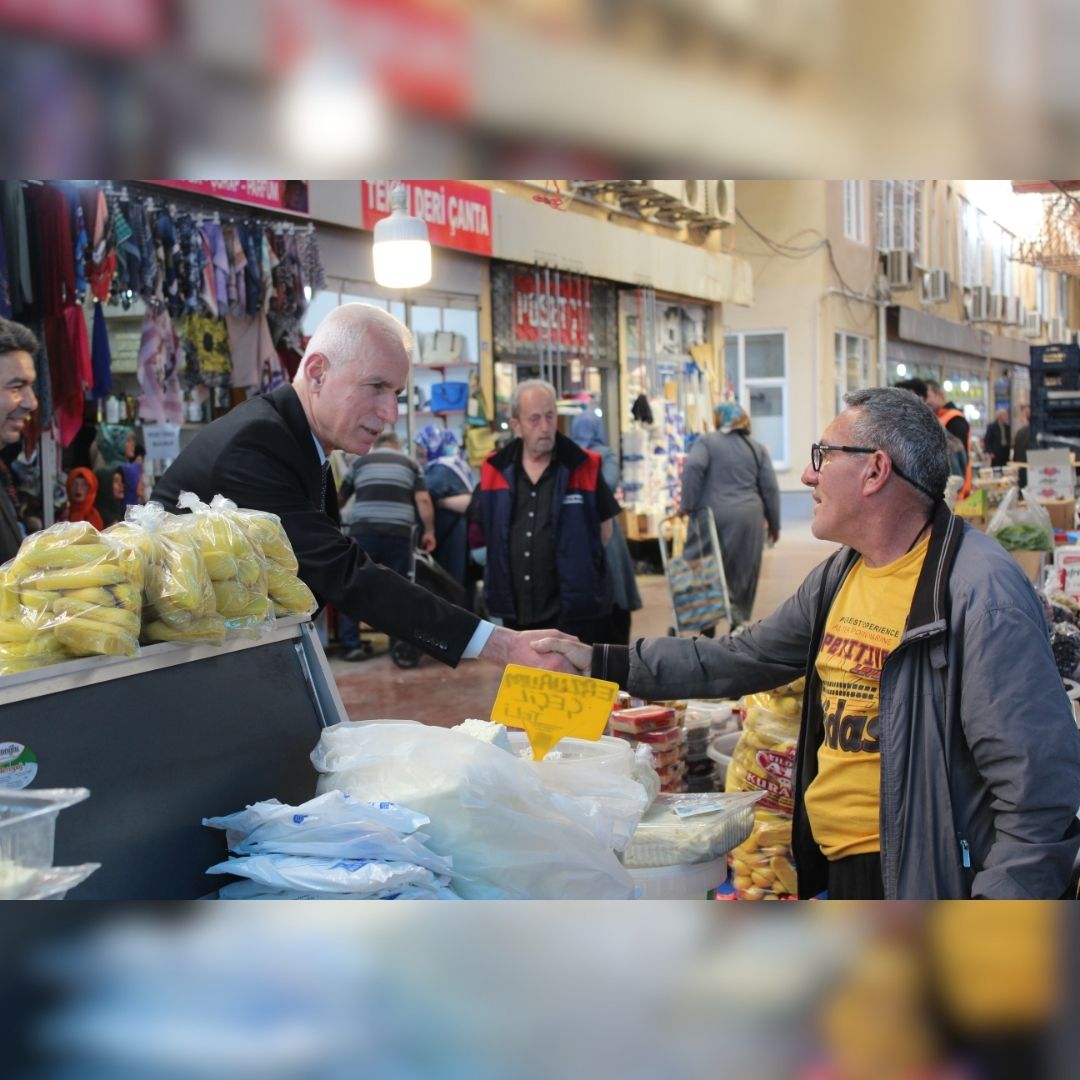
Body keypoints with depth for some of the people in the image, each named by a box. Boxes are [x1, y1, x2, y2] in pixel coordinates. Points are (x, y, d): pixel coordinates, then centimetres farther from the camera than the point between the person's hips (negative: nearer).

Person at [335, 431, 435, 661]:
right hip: (398, 532, 0)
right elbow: (423, 499, 4)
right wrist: (429, 531, 7)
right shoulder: (410, 463, 17)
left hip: (363, 530, 0)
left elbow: (340, 499, 25)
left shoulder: (359, 461, 18)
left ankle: (351, 644, 4)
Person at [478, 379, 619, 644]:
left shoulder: (584, 467, -5)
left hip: (570, 610, -3)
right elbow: (485, 528, 17)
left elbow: (604, 530, 5)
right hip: (517, 610, 4)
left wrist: (575, 561, 5)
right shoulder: (495, 471, 3)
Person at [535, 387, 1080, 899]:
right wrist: (602, 662, 14)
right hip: (839, 869, 8)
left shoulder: (982, 592, -21)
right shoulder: (839, 575, 8)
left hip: (920, 882, -8)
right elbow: (743, 659, 18)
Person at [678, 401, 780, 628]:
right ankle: (740, 620, 8)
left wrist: (687, 504, -9)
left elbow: (693, 467, -14)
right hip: (749, 517, 2)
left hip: (714, 516, -2)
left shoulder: (707, 442, 6)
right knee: (745, 574, 10)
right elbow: (770, 488, 10)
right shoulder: (757, 448, 14)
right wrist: (774, 524, 16)